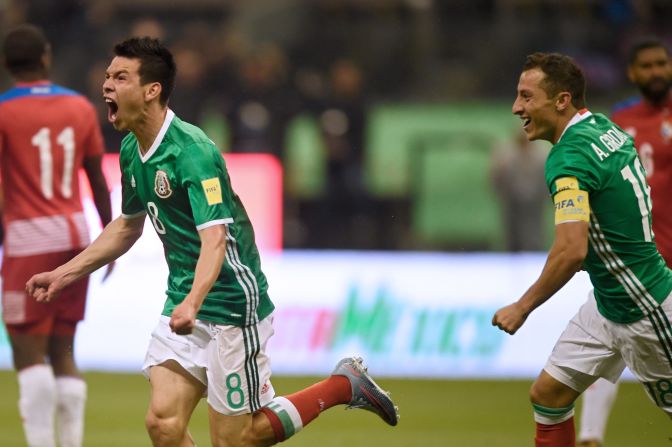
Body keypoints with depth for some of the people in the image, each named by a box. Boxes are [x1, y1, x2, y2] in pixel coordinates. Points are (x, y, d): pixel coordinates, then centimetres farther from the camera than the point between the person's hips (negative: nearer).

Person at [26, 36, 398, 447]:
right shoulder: (131, 150, 6)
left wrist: (193, 302, -48)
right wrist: (65, 273, 18)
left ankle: (345, 384, 14)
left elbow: (214, 238, -32)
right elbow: (128, 226, 23)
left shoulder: (193, 152, -21)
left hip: (232, 305, -8)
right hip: (183, 305, 8)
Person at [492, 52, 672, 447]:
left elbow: (572, 250, -35)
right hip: (605, 305, 10)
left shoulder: (570, 159, -25)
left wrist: (523, 307, -25)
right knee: (548, 395, 6)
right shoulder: (607, 129, 3)